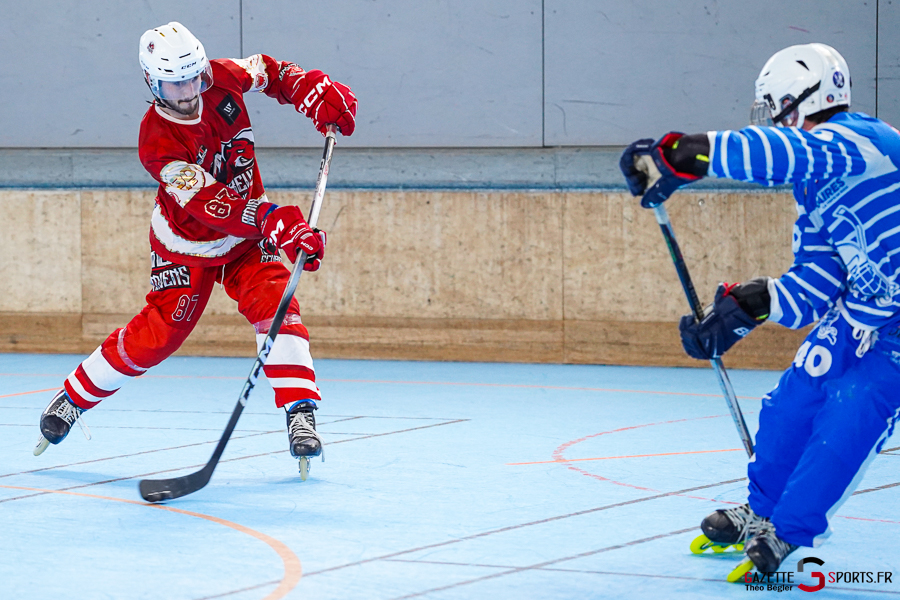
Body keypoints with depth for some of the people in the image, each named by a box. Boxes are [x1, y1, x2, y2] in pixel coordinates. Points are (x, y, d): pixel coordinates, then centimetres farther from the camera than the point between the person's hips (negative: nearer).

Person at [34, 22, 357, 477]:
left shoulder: (222, 79, -16)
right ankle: (73, 397, 19)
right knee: (158, 334, -2)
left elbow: (269, 72, 6)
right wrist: (279, 225, -51)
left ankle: (300, 416, -23)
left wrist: (317, 92, -12)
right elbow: (212, 205, -40)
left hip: (246, 233, 4)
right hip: (186, 242, -4)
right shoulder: (158, 144, -31)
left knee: (274, 302, -19)